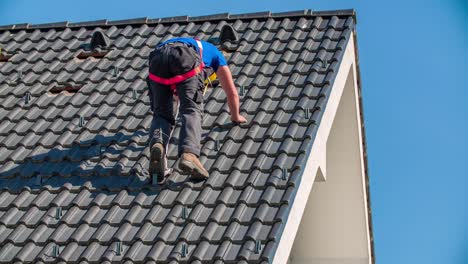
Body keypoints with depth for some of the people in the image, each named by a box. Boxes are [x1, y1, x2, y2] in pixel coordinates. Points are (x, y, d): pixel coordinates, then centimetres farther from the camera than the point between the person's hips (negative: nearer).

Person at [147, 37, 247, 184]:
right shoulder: (215, 54, 39)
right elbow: (232, 92, 41)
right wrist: (236, 116, 57)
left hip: (157, 58, 4)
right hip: (186, 58, -4)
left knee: (162, 114, 8)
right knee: (192, 111, -6)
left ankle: (157, 144, -25)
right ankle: (189, 154, -33)